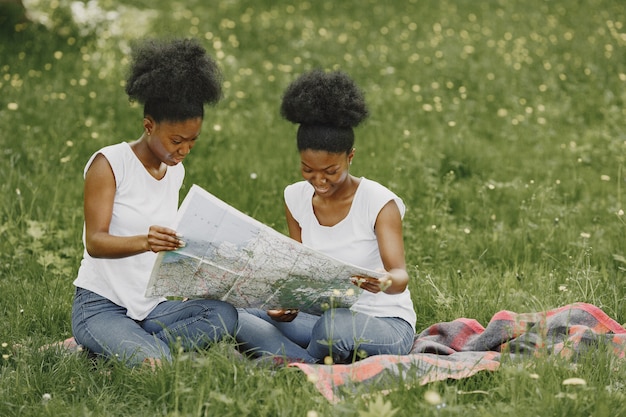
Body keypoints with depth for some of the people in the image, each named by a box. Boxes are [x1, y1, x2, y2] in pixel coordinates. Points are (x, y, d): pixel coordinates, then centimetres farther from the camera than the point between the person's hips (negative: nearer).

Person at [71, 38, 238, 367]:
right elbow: (95, 241, -18)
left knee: (224, 315, -23)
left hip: (153, 307, 7)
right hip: (101, 306, -7)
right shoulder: (109, 163, -8)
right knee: (159, 366, -33)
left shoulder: (175, 171, 12)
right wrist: (144, 242, -37)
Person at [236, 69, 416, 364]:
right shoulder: (296, 198, 3)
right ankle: (310, 365, -23)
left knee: (334, 325, -41)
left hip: (387, 325, -5)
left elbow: (400, 276, -23)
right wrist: (287, 304, -16)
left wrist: (386, 283, -48)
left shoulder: (379, 203, -13)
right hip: (322, 315, 6)